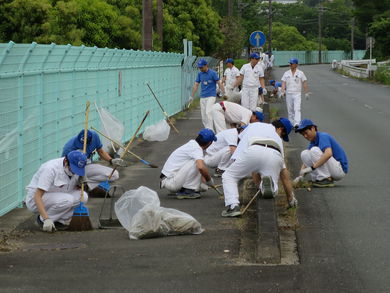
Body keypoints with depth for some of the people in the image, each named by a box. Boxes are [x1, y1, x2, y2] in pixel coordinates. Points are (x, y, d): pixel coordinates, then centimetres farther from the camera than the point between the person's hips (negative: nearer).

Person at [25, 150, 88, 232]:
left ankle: (60, 221, -2)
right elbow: (37, 196, -31)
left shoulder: (76, 171, -5)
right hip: (34, 201, -7)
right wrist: (46, 219, -39)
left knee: (83, 196, -13)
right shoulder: (51, 168, -28)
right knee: (67, 199, -32)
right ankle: (42, 219, -10)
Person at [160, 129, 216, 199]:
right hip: (172, 183, -9)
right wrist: (209, 180, -16)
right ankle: (187, 191, -11)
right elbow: (201, 167, -33)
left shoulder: (192, 143, 13)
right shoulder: (197, 148, -16)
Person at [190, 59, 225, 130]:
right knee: (203, 116, 4)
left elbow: (219, 83, -7)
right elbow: (196, 85, 15)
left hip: (211, 96, -6)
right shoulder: (200, 74, 10)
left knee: (208, 113, -19)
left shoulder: (212, 73, -6)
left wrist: (224, 93, -14)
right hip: (202, 97, 6)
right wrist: (192, 96, 16)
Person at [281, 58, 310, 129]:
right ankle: (291, 124, 16)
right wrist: (283, 90, -11)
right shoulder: (286, 73, 9)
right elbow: (283, 82, 5)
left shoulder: (300, 73, 3)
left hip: (297, 94, -3)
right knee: (290, 110, 7)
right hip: (288, 94, 3)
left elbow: (304, 83, 6)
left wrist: (306, 92, 4)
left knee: (297, 109, -17)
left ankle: (297, 123, -27)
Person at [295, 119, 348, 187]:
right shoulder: (313, 142, 10)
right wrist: (301, 176, -7)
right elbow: (306, 160, 9)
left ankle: (327, 180, -22)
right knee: (304, 154, 1)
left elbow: (328, 154, -36)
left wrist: (312, 167, -36)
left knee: (315, 150, -24)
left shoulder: (323, 136, -17)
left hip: (341, 170, -9)